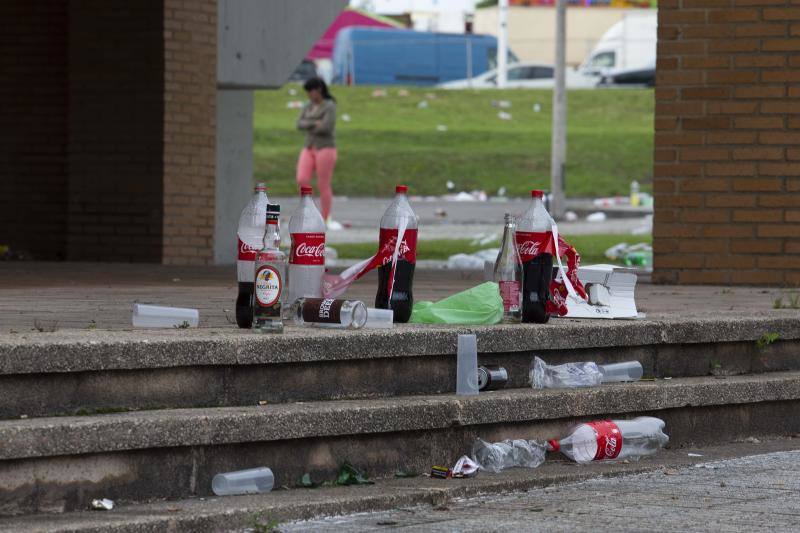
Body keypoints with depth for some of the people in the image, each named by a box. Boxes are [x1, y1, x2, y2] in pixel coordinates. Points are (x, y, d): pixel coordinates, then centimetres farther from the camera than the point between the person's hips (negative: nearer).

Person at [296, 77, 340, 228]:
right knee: (302, 180, -12)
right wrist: (315, 124, -15)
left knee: (323, 185, -3)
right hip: (309, 149, 6)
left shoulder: (330, 106, -10)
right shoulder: (309, 106, 12)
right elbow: (300, 125, 1)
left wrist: (310, 128, -6)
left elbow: (326, 128, -21)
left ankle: (326, 219, 8)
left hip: (325, 149, -6)